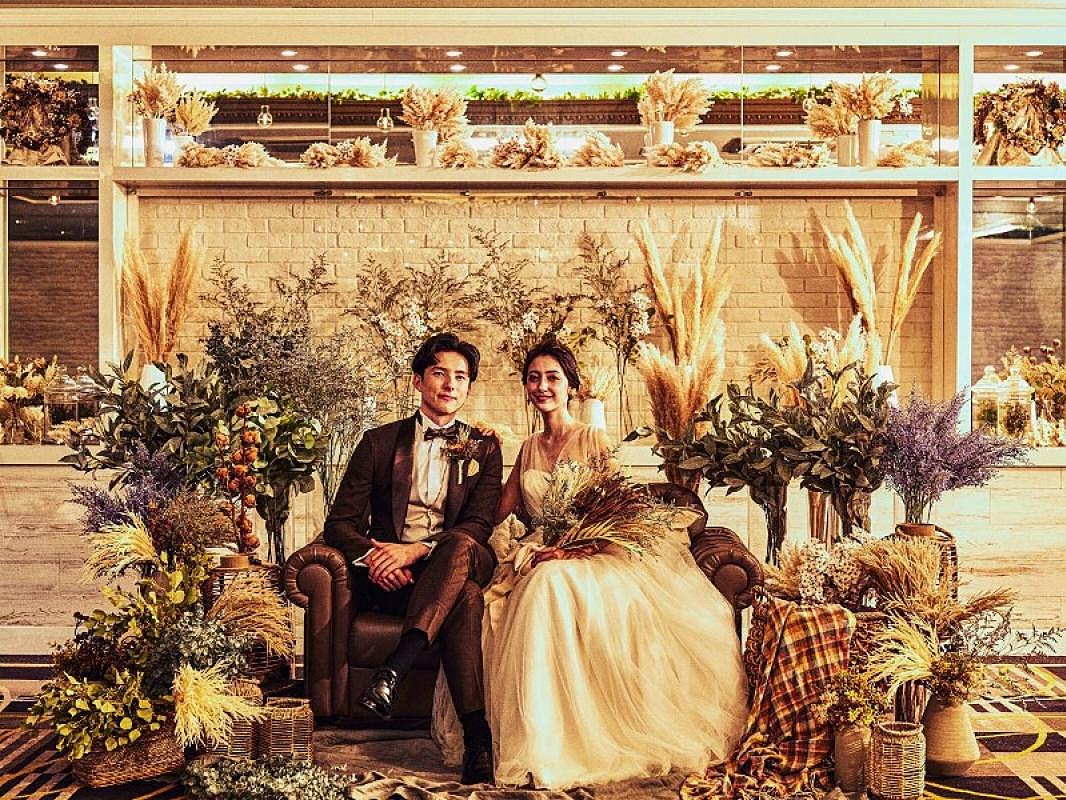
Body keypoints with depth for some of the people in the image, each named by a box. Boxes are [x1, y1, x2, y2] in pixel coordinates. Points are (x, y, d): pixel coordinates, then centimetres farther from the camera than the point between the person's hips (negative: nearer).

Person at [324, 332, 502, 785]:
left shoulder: (483, 449, 15)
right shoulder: (379, 442, 14)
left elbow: (479, 526, 0)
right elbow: (341, 522, 8)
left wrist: (416, 550, -19)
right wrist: (371, 556, -17)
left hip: (455, 563, 1)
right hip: (389, 576, -1)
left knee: (462, 546, -39)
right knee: (465, 597, -36)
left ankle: (394, 670, -45)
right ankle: (476, 734, -41)